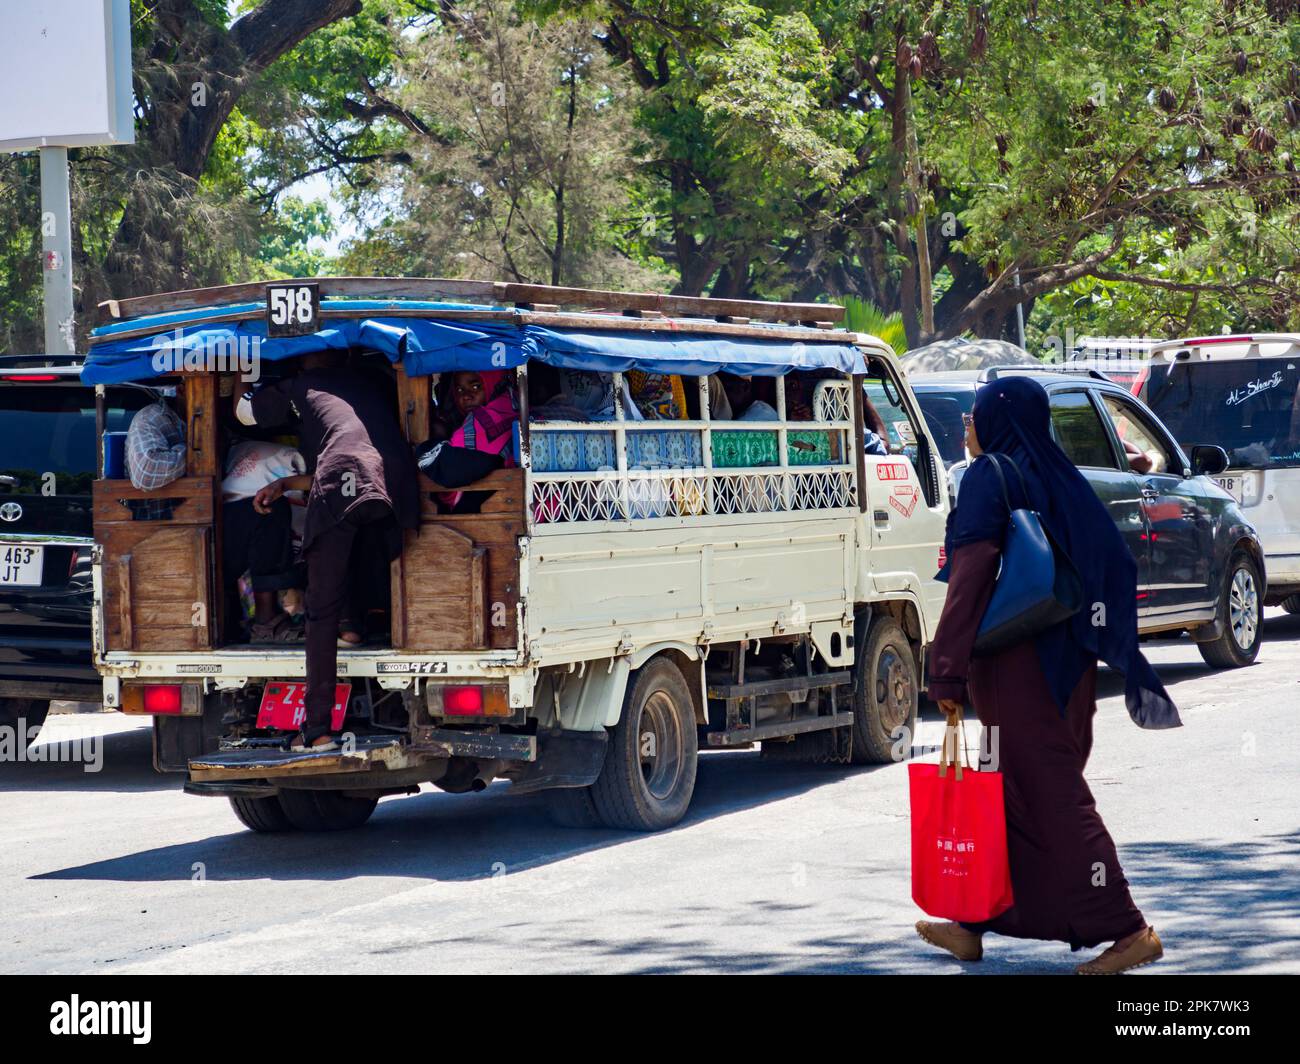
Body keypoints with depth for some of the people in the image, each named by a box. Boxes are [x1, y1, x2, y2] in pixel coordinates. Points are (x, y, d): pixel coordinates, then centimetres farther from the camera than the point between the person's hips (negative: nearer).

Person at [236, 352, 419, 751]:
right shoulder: (371, 385, 38)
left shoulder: (302, 385, 25)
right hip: (397, 489, 3)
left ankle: (317, 728, -3)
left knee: (323, 610, 2)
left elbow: (243, 412, 41)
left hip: (339, 489, -3)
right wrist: (285, 484, 44)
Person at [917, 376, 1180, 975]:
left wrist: (948, 673, -19)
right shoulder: (1060, 480, 12)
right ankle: (975, 925, 23)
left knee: (1051, 796, -5)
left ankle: (1126, 930, -6)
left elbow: (968, 580, -19)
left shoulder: (989, 478, -11)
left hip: (1013, 666, -8)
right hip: (1064, 668, 9)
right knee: (1011, 790, 15)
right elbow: (1116, 566, 14)